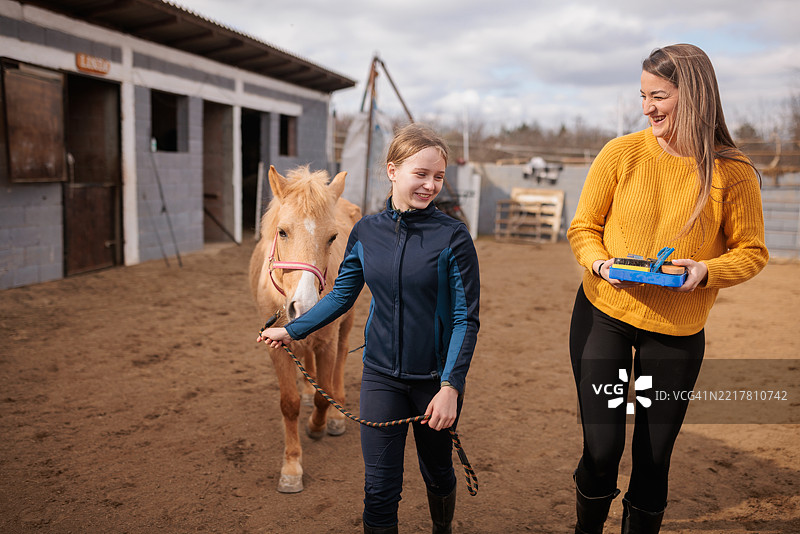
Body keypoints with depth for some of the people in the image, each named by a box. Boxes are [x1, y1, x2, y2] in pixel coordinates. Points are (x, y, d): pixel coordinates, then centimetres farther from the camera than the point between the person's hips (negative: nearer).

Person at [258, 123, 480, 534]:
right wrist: (292, 331, 9)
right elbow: (341, 296, 10)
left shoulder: (452, 237, -13)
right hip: (381, 376, 2)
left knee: (437, 472, 20)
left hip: (436, 378, -1)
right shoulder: (366, 232, -3)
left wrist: (451, 385, -18)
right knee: (379, 486, 6)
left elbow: (466, 319, -12)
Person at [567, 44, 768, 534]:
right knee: (602, 450, 0)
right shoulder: (622, 153, -6)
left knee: (653, 459, 10)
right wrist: (600, 263, -18)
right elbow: (583, 228, 2)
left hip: (677, 332, 0)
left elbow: (752, 252, 2)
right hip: (603, 315, 0)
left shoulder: (733, 173, -7)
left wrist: (706, 271, -18)